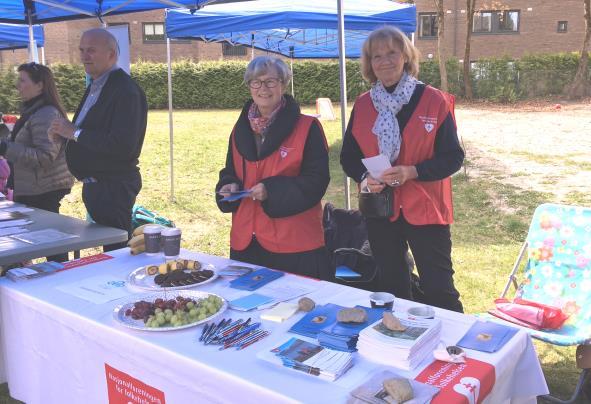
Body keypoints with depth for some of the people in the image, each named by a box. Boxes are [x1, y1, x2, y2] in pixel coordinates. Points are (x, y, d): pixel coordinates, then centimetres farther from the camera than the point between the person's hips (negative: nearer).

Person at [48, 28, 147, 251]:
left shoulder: (125, 91, -18)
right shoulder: (95, 86, 15)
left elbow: (123, 145, -27)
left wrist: (75, 132, -20)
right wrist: (63, 132, 3)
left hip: (114, 188, -10)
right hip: (93, 185, 10)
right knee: (104, 248, 17)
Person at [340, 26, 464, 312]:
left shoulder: (434, 100, -6)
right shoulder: (362, 105, 4)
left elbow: (452, 157, -7)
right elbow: (348, 157, 9)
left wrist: (412, 172, -22)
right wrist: (364, 177, -12)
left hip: (424, 210, -3)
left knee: (438, 289, 0)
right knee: (392, 289, 17)